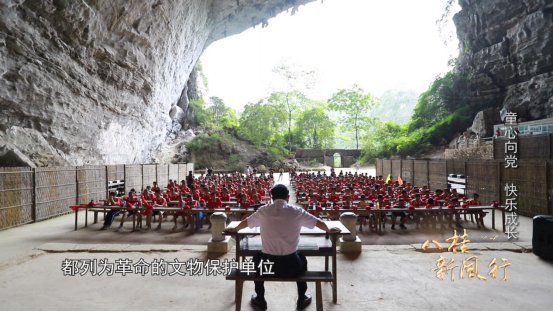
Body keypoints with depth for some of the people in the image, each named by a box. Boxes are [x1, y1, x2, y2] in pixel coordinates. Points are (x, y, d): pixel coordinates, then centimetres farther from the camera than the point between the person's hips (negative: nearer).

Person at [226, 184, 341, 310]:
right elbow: (318, 222, 11)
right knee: (301, 258, 34)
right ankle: (302, 299, 41)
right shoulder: (297, 211, -3)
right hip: (291, 266, 0)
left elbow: (246, 222, 19)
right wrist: (329, 230, 33)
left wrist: (235, 229, 41)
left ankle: (260, 300, 41)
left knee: (257, 257, 34)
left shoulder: (263, 211, 0)